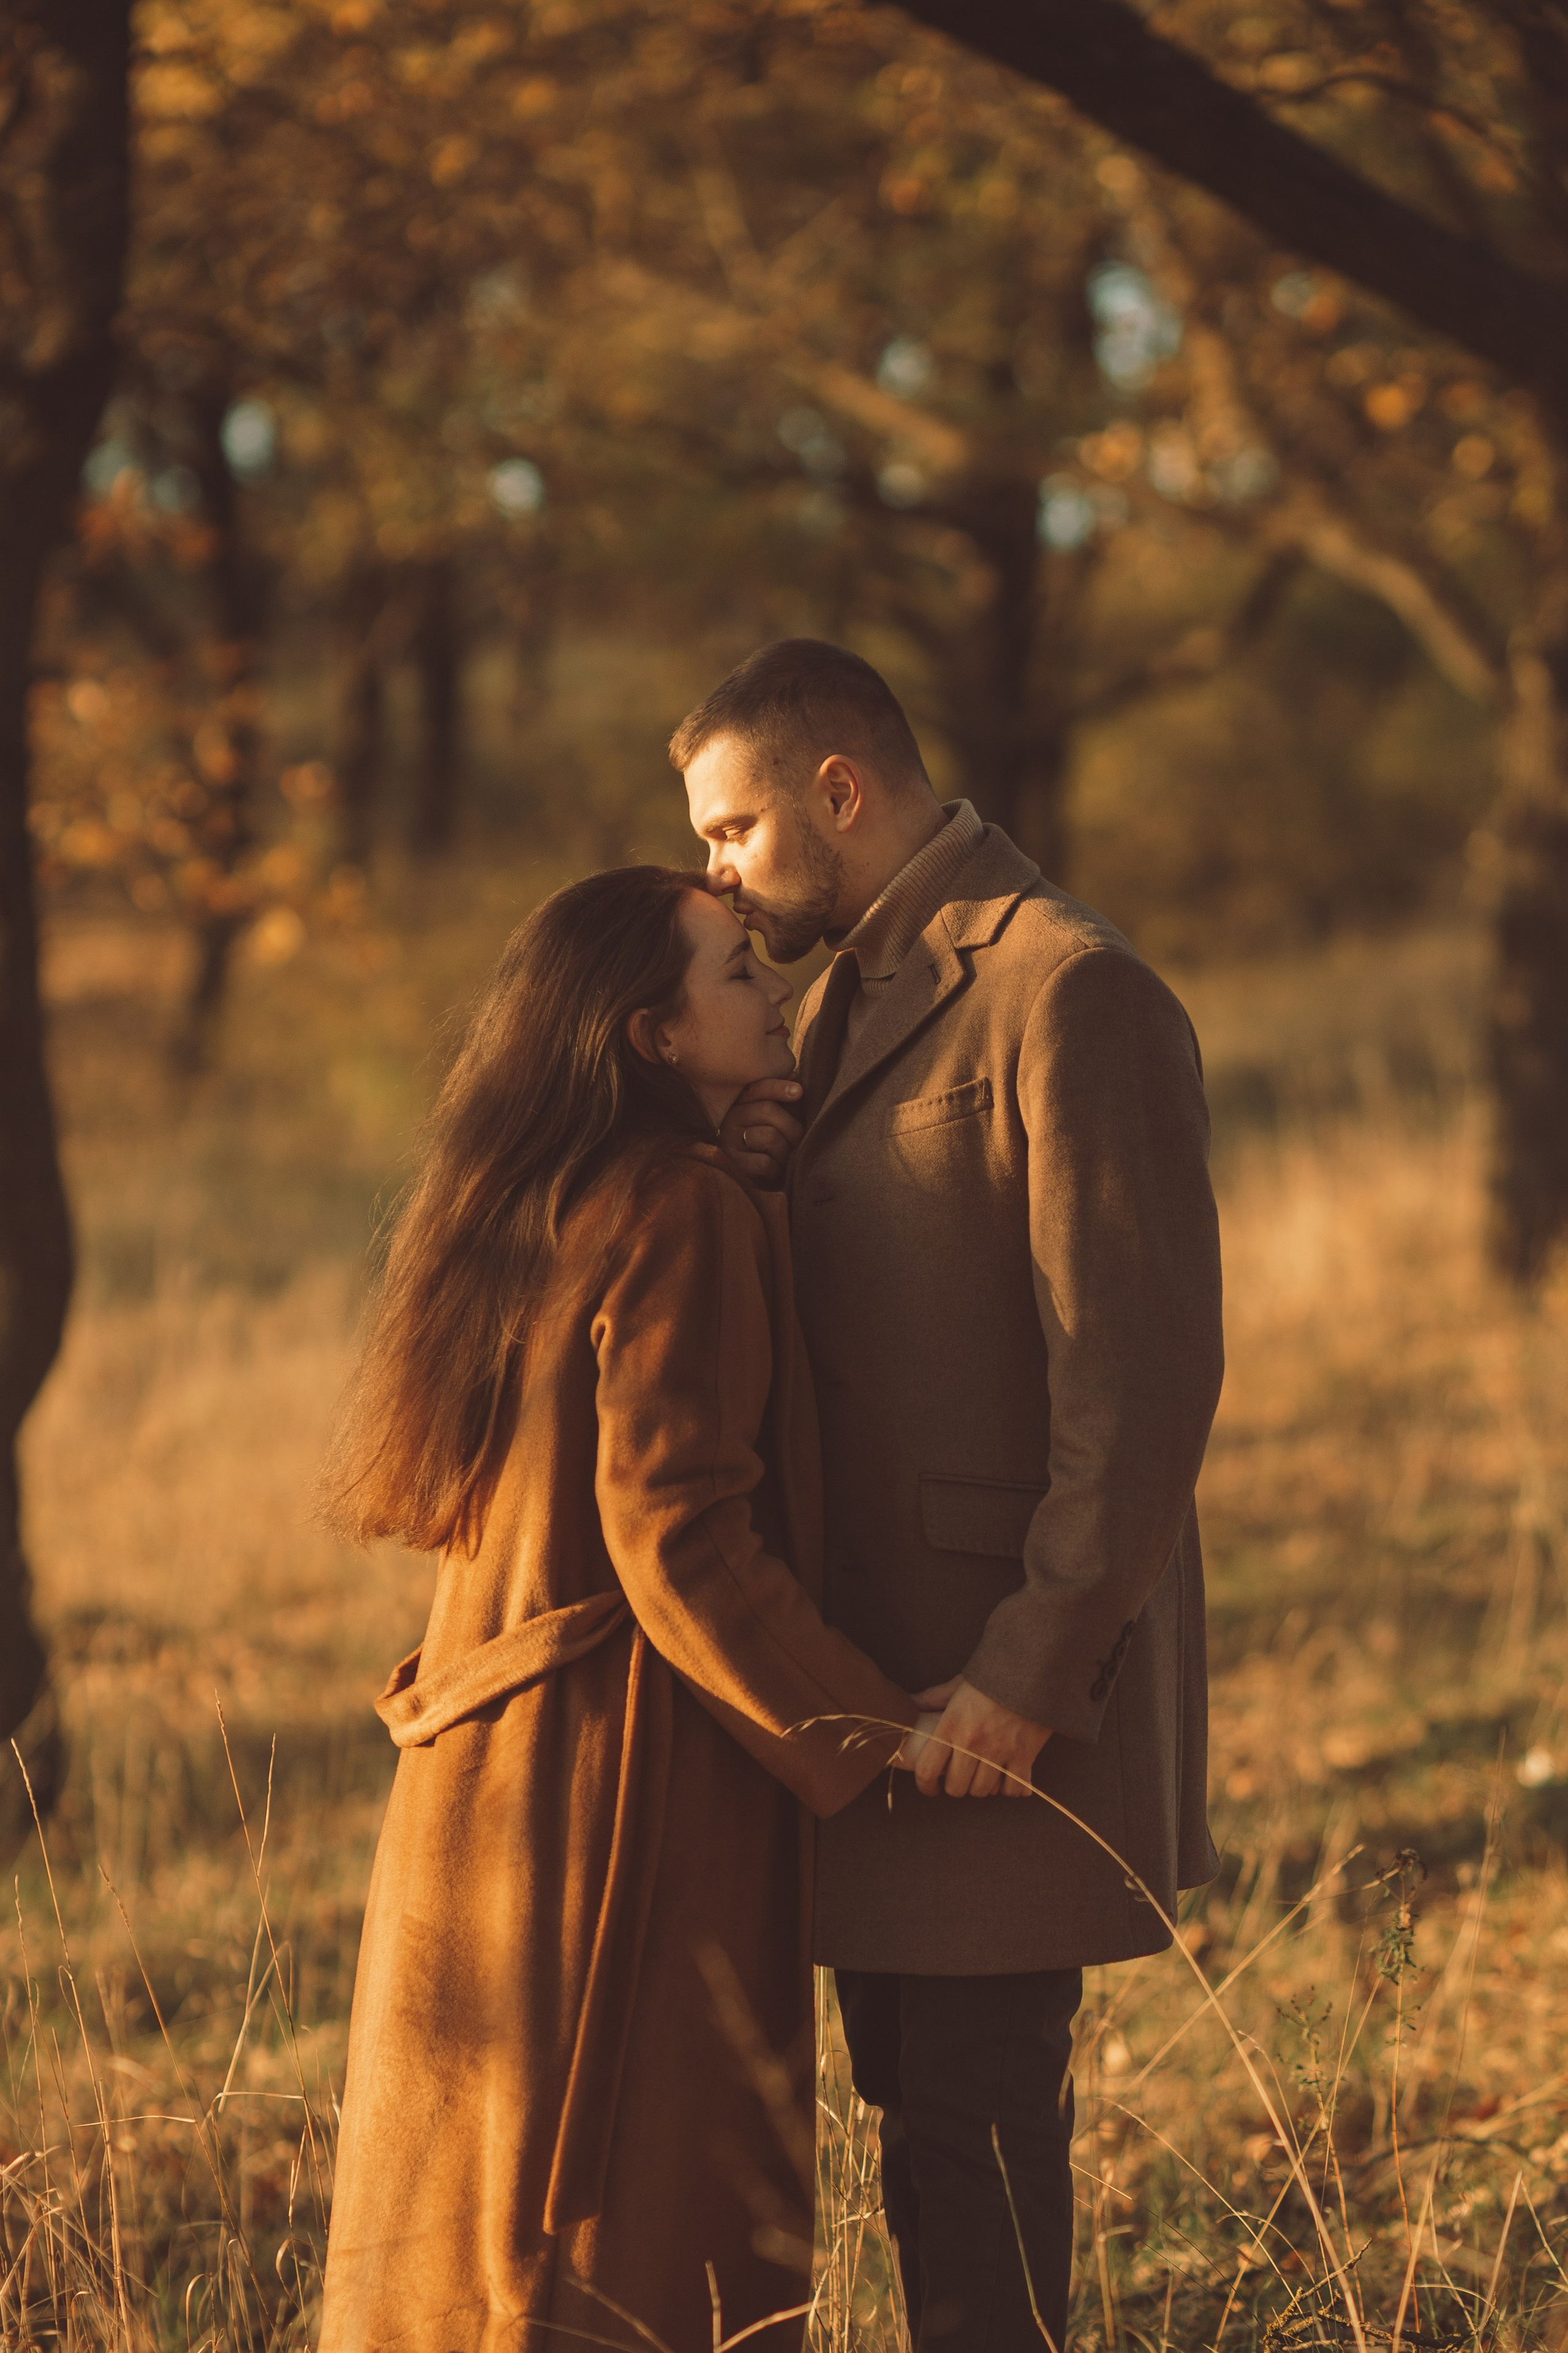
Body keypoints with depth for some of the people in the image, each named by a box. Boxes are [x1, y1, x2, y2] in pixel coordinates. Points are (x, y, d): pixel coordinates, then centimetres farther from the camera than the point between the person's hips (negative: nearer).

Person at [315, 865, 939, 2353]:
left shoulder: (523, 1214, 13)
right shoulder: (680, 1215, -14)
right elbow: (679, 1541, -21)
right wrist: (869, 1732, -16)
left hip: (486, 1775, 9)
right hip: (631, 1784, -9)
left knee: (479, 2222, 13)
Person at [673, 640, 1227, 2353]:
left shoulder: (1073, 996, -13)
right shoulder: (853, 1000, 17)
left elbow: (1145, 1375, -18)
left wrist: (1029, 1676, -20)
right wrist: (759, 1184, -1)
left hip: (1013, 1693, -9)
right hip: (873, 1665, 9)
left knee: (974, 2116, -7)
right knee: (920, 2103, 13)